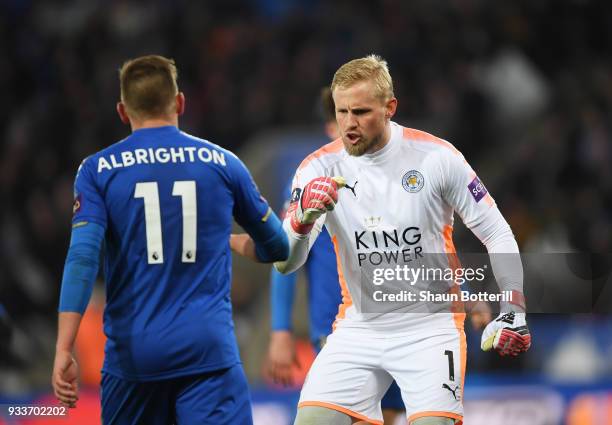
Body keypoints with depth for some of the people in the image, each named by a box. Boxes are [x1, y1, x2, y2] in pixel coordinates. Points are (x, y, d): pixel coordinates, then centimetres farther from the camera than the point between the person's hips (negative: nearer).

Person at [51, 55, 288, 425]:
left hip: (132, 353, 1)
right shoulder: (223, 163, 6)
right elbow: (278, 247, 18)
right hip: (208, 351, -1)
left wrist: (64, 350, -12)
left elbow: (82, 257, -10)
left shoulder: (98, 170, 3)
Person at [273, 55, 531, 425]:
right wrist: (303, 218, -29)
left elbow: (497, 234, 0)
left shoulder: (436, 156, -9)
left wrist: (514, 311, -6)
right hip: (359, 329, 3)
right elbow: (285, 263, -8)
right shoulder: (321, 168, -4)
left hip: (430, 326, -2)